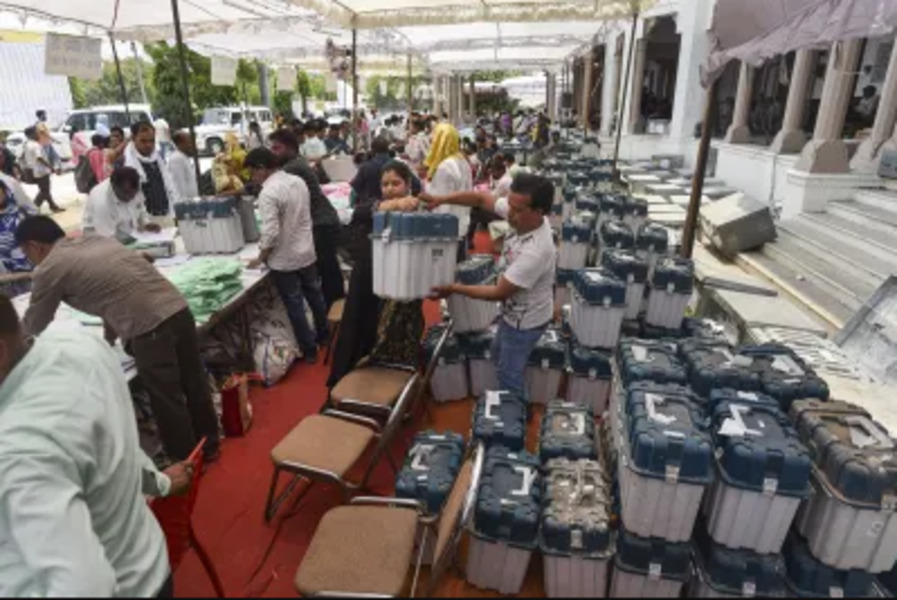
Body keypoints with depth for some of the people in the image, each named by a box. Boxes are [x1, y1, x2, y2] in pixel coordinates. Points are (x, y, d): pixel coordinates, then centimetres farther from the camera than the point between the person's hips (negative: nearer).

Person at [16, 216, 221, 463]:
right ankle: (208, 445, 36)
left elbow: (33, 327, 20)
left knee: (166, 400, 7)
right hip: (178, 308, 8)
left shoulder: (48, 269, 5)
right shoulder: (97, 239, 25)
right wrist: (108, 338, 39)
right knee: (194, 382, 19)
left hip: (149, 327, -8)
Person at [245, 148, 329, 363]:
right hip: (307, 252, 7)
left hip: (284, 260, -7)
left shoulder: (268, 193, -22)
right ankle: (323, 335, 38)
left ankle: (309, 350, 15)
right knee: (314, 295, 21)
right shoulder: (298, 181, 1)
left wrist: (260, 258, -11)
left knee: (295, 306, 5)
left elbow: (270, 233, -25)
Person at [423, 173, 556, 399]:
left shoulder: (535, 252, -40)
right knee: (499, 355, 30)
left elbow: (498, 293, -30)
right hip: (515, 311, 9)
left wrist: (455, 289, -22)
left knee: (509, 376, 11)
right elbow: (482, 198, -6)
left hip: (525, 320, -9)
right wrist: (440, 199, -17)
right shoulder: (523, 216, -17)